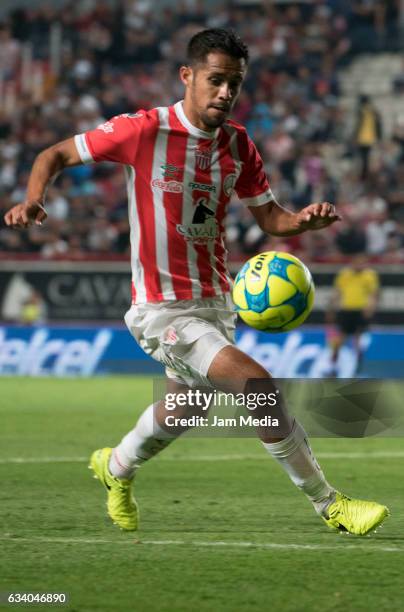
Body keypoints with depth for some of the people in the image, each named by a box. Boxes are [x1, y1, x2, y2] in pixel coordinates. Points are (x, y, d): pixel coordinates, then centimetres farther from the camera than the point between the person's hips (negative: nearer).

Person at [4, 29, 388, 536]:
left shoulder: (238, 145, 3)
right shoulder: (143, 131, -13)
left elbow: (271, 218, 10)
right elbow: (56, 155, -4)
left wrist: (307, 220, -12)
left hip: (216, 302, 7)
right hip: (162, 308, -7)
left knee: (180, 408, 26)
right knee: (258, 384, -23)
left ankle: (116, 468, 58)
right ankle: (328, 505, -13)